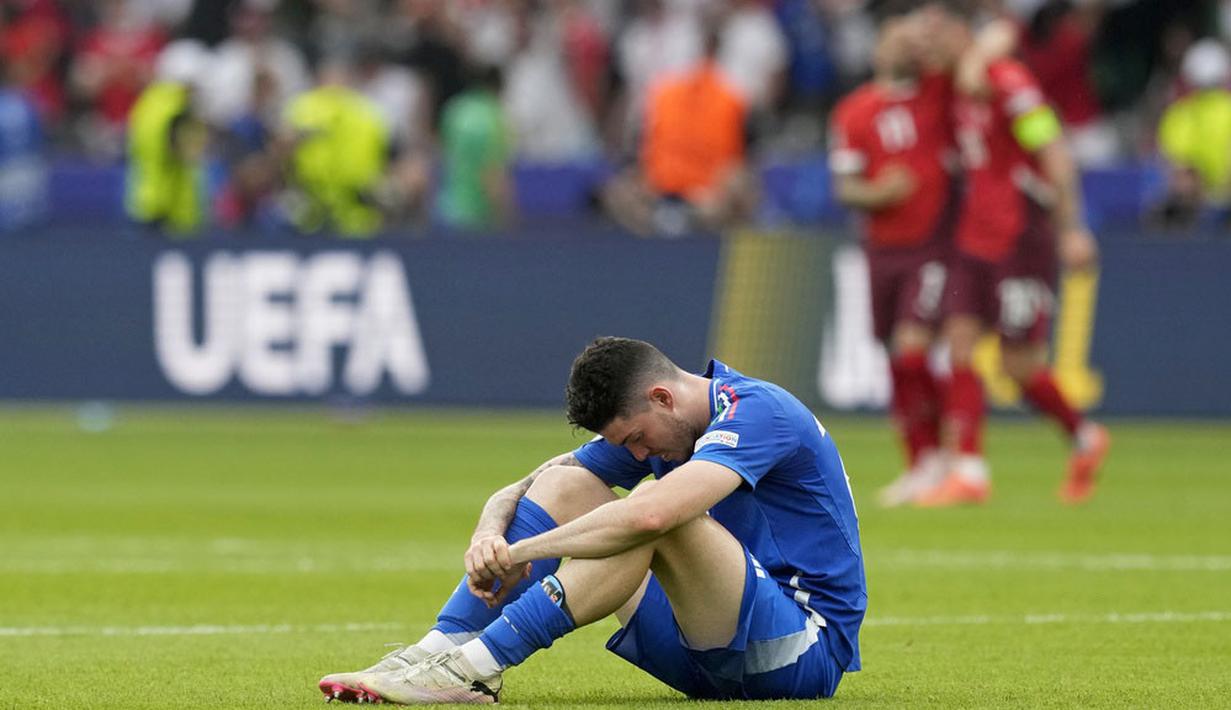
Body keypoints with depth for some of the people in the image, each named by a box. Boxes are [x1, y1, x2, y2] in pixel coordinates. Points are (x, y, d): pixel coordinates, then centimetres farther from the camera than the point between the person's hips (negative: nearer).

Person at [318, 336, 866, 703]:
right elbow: (517, 494, 7)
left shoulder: (757, 412, -20)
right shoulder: (645, 423, 7)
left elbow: (650, 516, -36)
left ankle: (477, 666, -33)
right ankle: (442, 648, -15)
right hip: (709, 663, 8)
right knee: (566, 484, -1)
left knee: (655, 508, -32)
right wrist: (489, 535, -17)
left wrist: (522, 552, -27)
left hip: (806, 653, -8)